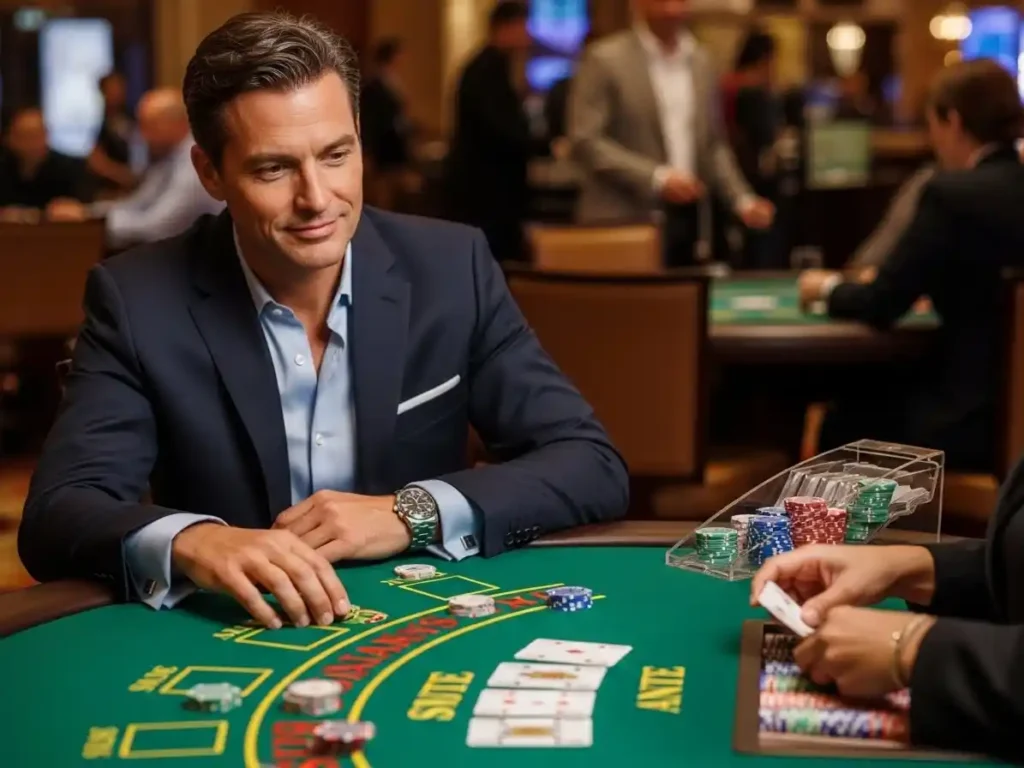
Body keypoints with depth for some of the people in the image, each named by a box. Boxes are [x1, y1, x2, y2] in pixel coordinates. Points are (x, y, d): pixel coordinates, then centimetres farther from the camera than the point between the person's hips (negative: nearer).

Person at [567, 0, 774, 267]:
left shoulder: (701, 61, 13)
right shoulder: (605, 59, -6)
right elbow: (585, 142, -13)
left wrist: (742, 199, 4)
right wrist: (656, 178, -19)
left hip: (686, 219, 6)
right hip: (625, 221, -6)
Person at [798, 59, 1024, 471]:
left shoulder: (953, 193, -15)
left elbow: (880, 306, -10)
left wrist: (829, 287, 10)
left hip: (976, 418, -7)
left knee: (844, 420, 16)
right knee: (866, 396, 24)